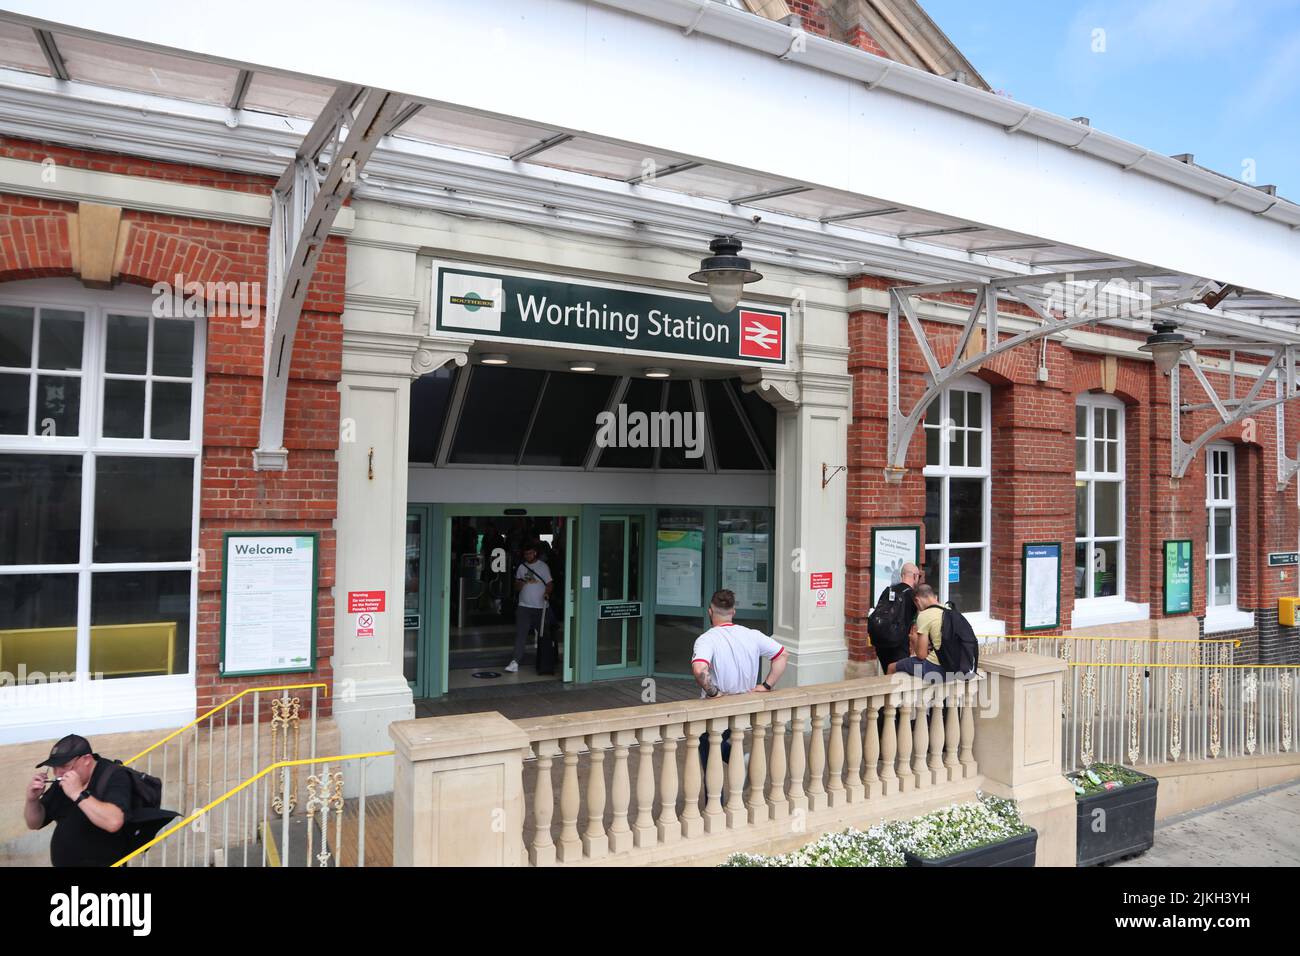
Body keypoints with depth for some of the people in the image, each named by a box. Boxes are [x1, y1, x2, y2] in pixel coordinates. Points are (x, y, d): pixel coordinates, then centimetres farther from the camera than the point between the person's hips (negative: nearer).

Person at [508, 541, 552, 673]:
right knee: (520, 634, -9)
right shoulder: (521, 567, 10)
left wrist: (547, 593, -21)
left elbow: (550, 583, 0)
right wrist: (521, 583, -9)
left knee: (542, 634, 8)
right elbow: (516, 587, 14)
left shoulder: (543, 566, 1)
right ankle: (515, 662, -14)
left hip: (540, 607, -1)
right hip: (524, 606, 2)